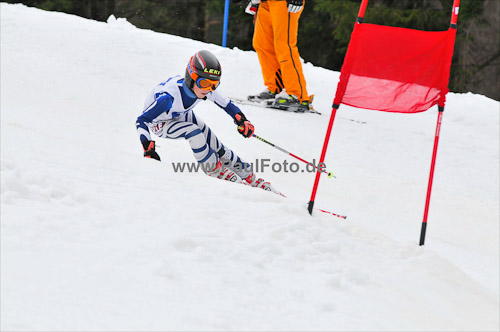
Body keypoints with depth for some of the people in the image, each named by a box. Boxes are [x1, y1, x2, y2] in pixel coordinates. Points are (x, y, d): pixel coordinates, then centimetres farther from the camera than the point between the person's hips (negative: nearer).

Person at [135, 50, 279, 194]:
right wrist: (148, 147, -47)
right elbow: (141, 121, -36)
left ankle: (250, 178, 9)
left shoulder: (205, 89, -25)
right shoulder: (169, 96, -42)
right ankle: (216, 170, -14)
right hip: (160, 123, -5)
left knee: (216, 146, -5)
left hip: (183, 116, 5)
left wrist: (242, 120, -25)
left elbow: (226, 104, -8)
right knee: (193, 131, -31)